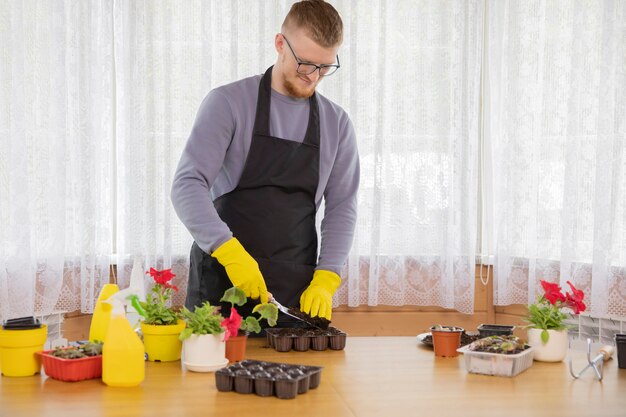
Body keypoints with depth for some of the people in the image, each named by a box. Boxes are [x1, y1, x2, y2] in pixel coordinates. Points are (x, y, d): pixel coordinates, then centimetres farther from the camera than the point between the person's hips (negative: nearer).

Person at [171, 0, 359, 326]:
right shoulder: (228, 103, -5)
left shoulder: (337, 124, 7)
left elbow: (341, 207, 6)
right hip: (222, 283, -3)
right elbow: (187, 185, -13)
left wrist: (325, 280, -8)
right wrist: (230, 251, -26)